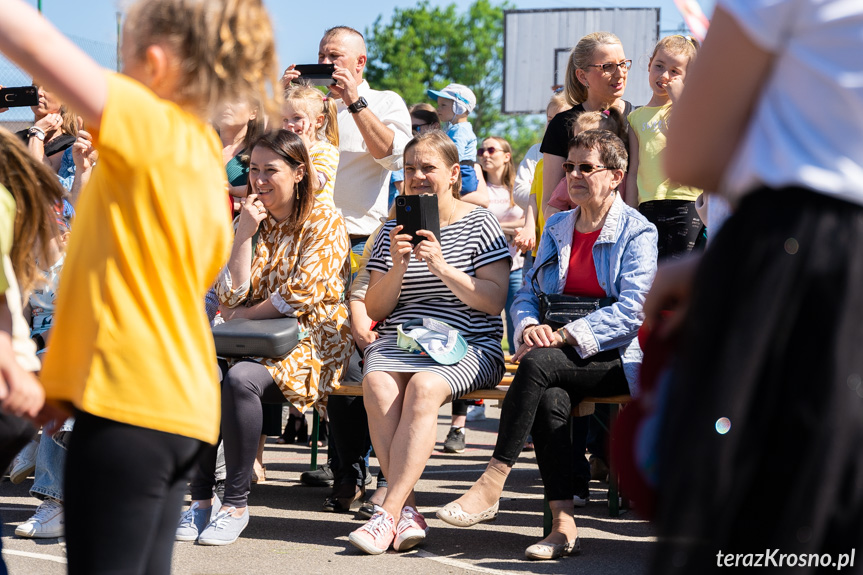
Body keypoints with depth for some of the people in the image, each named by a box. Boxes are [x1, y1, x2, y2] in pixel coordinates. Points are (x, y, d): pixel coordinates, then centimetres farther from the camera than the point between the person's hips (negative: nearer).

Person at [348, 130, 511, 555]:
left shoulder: (479, 224, 5)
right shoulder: (394, 230, 16)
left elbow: (494, 301, -5)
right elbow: (375, 309, 12)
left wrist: (442, 268, -17)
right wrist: (398, 268, -6)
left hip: (467, 346, -3)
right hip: (398, 341, 3)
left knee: (424, 386, -35)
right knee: (377, 385, -31)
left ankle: (388, 512, -35)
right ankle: (408, 511, -31)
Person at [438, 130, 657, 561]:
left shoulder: (637, 232, 0)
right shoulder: (557, 227, 19)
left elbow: (631, 310, -12)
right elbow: (527, 292, 17)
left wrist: (565, 336, -20)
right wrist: (530, 326, -8)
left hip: (614, 361, -4)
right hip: (560, 364, 4)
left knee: (540, 363, -33)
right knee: (550, 398, -32)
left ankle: (491, 484, -31)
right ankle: (563, 524, -37)